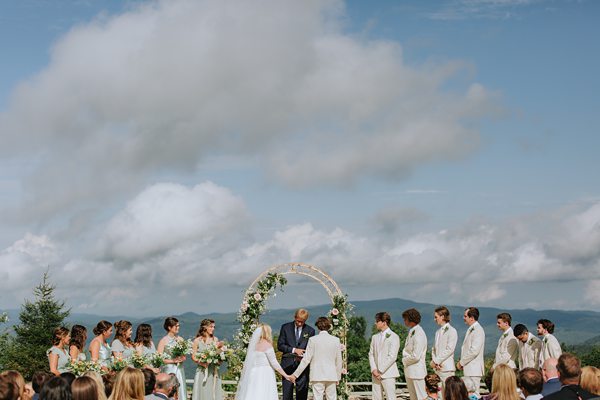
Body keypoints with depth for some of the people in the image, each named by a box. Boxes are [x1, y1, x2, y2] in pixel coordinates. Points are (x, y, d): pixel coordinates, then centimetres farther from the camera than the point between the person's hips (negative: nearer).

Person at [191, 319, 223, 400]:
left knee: (214, 393, 1)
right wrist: (201, 362, -17)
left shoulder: (215, 339, 9)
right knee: (203, 393, -3)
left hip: (214, 372, 3)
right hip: (203, 371, -3)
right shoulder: (197, 341, 1)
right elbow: (193, 357, -1)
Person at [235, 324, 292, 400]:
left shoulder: (253, 344, 11)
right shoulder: (267, 344, -7)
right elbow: (274, 363, -9)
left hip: (253, 374, 6)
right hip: (264, 374, -6)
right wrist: (285, 375, -4)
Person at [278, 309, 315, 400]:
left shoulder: (310, 330, 5)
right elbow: (280, 345, 0)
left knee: (302, 392, -1)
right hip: (288, 364, 0)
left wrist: (303, 355, -14)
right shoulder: (285, 327, 5)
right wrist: (294, 350, -14)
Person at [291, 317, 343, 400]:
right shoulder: (336, 340, 2)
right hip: (331, 376, 2)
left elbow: (306, 359, -6)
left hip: (317, 376, -2)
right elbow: (338, 361, 7)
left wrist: (295, 374, 1)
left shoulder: (313, 340, -5)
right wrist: (338, 377, 18)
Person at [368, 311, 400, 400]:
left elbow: (392, 356, -11)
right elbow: (371, 354, 12)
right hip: (376, 374, 6)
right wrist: (374, 369, -4)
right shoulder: (375, 337, 16)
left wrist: (380, 371, -13)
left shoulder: (394, 337, -4)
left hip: (388, 373, -6)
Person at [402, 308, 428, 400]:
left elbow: (416, 356, -22)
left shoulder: (418, 334, -19)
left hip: (417, 371, -10)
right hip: (409, 371, 10)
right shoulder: (411, 332, 12)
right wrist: (405, 358, 1)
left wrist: (405, 361, -7)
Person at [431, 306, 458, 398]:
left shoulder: (451, 331, -6)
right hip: (437, 367, 7)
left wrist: (436, 361, -12)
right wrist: (434, 361, -2)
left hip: (447, 367, -7)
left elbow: (449, 349, -13)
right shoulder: (438, 331, 17)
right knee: (439, 395, 5)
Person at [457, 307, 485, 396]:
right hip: (468, 369, 10)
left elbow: (474, 350, -21)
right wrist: (462, 363, 12)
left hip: (474, 370, -10)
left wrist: (461, 362, -13)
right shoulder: (470, 330, 17)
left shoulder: (478, 330, -13)